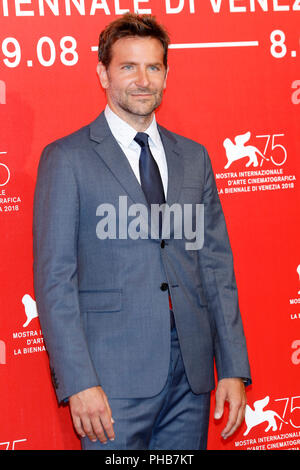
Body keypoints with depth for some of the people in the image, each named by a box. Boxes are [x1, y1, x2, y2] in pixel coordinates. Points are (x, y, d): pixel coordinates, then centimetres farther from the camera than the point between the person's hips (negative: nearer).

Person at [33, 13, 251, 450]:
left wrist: (233, 368, 6)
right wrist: (78, 382, -14)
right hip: (114, 378, -4)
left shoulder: (194, 157, 13)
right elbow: (54, 278, -6)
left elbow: (217, 266, 12)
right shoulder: (66, 159, -1)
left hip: (191, 372, 4)